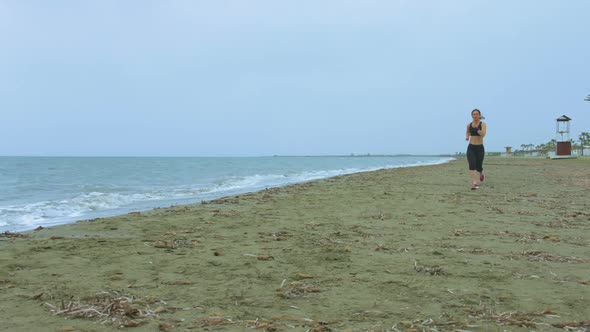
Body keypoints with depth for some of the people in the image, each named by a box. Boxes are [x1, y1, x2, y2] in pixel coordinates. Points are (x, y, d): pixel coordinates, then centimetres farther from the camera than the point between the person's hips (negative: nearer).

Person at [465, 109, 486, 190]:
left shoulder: (483, 124, -6)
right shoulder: (469, 125, 4)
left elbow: (483, 134, -23)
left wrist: (477, 129, -38)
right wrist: (467, 137, 4)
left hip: (480, 148, -2)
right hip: (471, 147, 2)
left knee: (478, 167, 8)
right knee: (472, 165, -17)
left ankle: (481, 173, 45)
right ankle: (474, 183, -21)